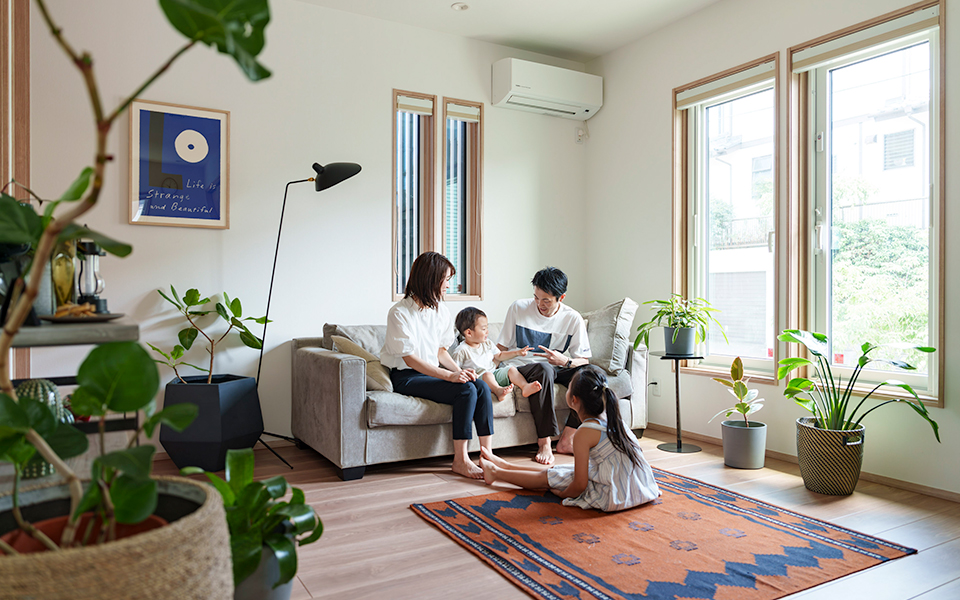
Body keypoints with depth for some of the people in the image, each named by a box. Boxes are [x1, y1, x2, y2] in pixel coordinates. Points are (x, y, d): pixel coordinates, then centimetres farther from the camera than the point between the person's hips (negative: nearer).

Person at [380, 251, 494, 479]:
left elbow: (440, 350, 13)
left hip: (434, 371, 7)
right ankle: (460, 460, -18)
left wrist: (459, 370, -7)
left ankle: (487, 454, -15)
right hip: (407, 377, -7)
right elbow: (410, 358, -19)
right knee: (466, 390, -26)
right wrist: (449, 375, -26)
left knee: (481, 386, -19)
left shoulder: (442, 310, 9)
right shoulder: (400, 313, -14)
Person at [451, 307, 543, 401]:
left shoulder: (487, 344, 12)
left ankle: (525, 386, -31)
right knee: (487, 374, -36)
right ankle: (498, 390, -61)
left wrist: (517, 352, 18)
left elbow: (499, 355, 25)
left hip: (494, 373, 7)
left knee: (511, 369, -9)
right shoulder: (461, 351, -10)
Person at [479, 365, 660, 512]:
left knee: (548, 477, 10)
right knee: (558, 469, 21)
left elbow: (579, 485, -15)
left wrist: (563, 494, 4)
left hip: (615, 498, -8)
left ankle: (496, 472, 31)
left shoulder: (584, 433, -19)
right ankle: (505, 465, 39)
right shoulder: (611, 418, 4)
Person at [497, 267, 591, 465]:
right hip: (523, 368, -3)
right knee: (544, 369, -38)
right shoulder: (518, 309, -5)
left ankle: (566, 440, -21)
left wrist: (565, 361, -26)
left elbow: (584, 360, -4)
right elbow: (501, 347, 0)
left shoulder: (573, 319, -2)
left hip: (558, 369, 3)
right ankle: (544, 443, -33)